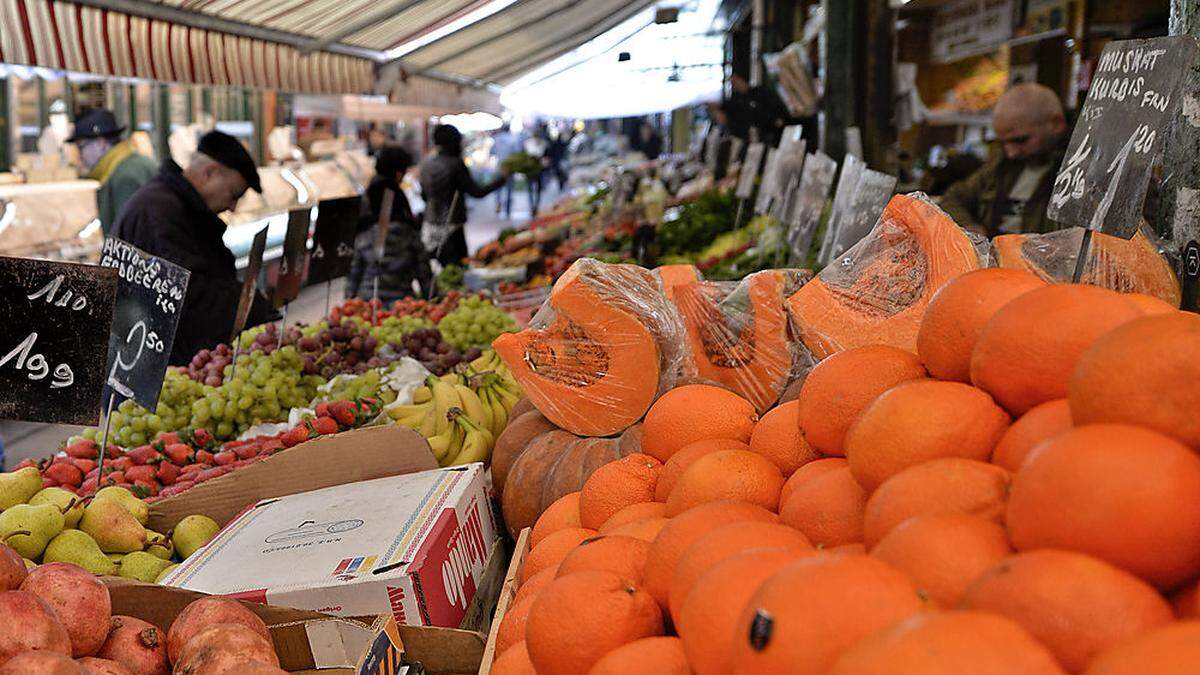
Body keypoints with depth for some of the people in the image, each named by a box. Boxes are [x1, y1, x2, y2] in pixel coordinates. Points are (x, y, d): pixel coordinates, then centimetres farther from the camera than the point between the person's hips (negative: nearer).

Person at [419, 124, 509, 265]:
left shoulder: (426, 163, 7)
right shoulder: (455, 164, -13)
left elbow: (424, 195, 14)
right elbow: (476, 192, -10)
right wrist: (502, 178, 0)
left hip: (430, 226, 7)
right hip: (450, 226, -7)